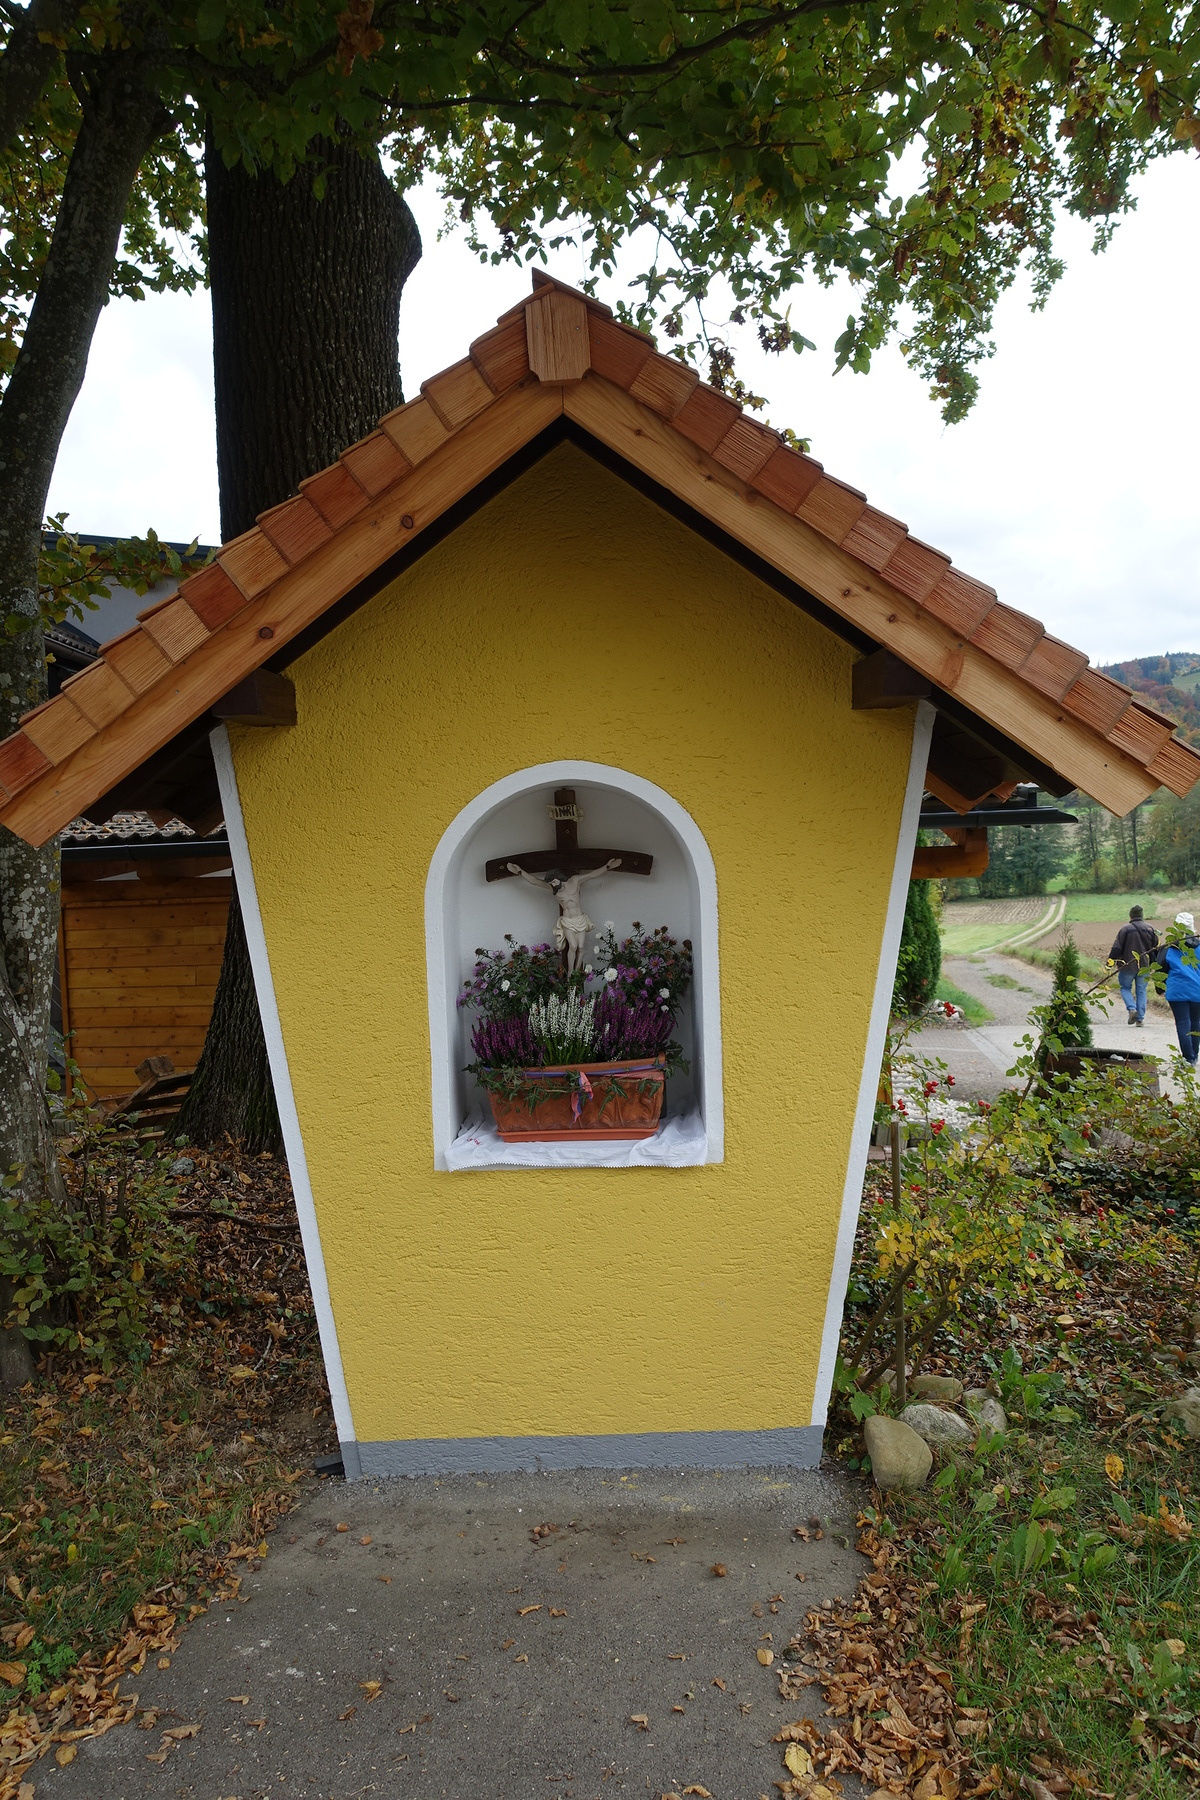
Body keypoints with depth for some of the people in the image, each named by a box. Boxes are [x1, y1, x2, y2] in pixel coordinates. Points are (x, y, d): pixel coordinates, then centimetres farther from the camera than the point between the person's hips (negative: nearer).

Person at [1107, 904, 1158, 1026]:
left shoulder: (1125, 929, -10)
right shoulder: (1150, 929, 3)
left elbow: (1117, 948, -11)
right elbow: (1156, 947, 10)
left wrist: (1110, 961, -2)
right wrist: (1153, 963, 23)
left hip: (1128, 966, -3)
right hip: (1144, 966, 3)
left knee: (1125, 988, 13)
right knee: (1141, 991, 12)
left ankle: (1132, 1009, -10)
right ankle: (1140, 1018, 8)